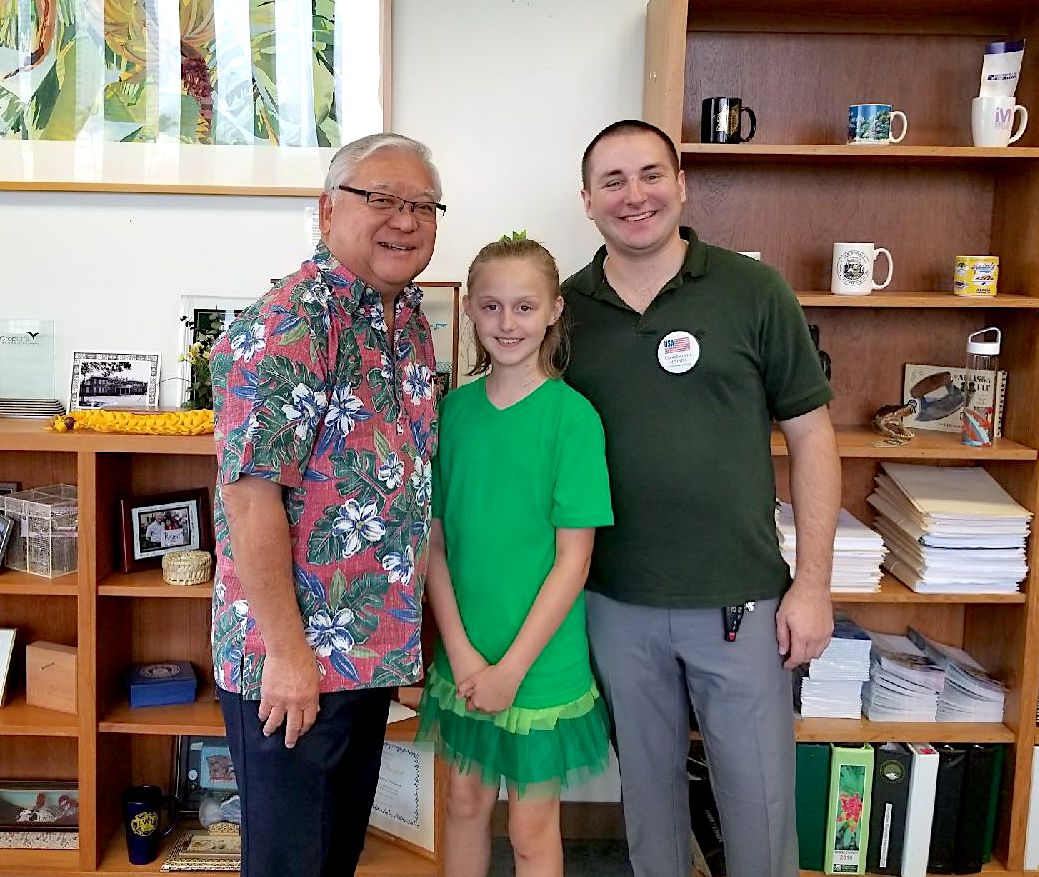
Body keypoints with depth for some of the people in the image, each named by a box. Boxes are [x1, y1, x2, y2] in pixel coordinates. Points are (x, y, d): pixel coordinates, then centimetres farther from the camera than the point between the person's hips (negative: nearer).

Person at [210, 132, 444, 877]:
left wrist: (405, 634, 13)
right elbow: (250, 490, -23)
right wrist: (287, 649, -21)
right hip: (294, 659, -8)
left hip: (378, 648, 8)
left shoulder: (411, 319, 7)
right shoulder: (290, 325, -19)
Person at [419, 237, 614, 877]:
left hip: (541, 661, -4)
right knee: (465, 803, 21)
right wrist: (461, 652, -9)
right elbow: (435, 542, 0)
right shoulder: (454, 409, -1)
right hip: (464, 657, 4)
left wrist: (513, 666, -15)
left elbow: (573, 560, -14)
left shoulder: (572, 415, -14)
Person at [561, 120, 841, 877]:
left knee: (760, 798, 10)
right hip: (617, 605, 2)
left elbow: (810, 436, -2)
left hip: (741, 601, -2)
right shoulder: (564, 308, 2)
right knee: (647, 786, 18)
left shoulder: (754, 293, -4)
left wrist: (813, 583, -6)